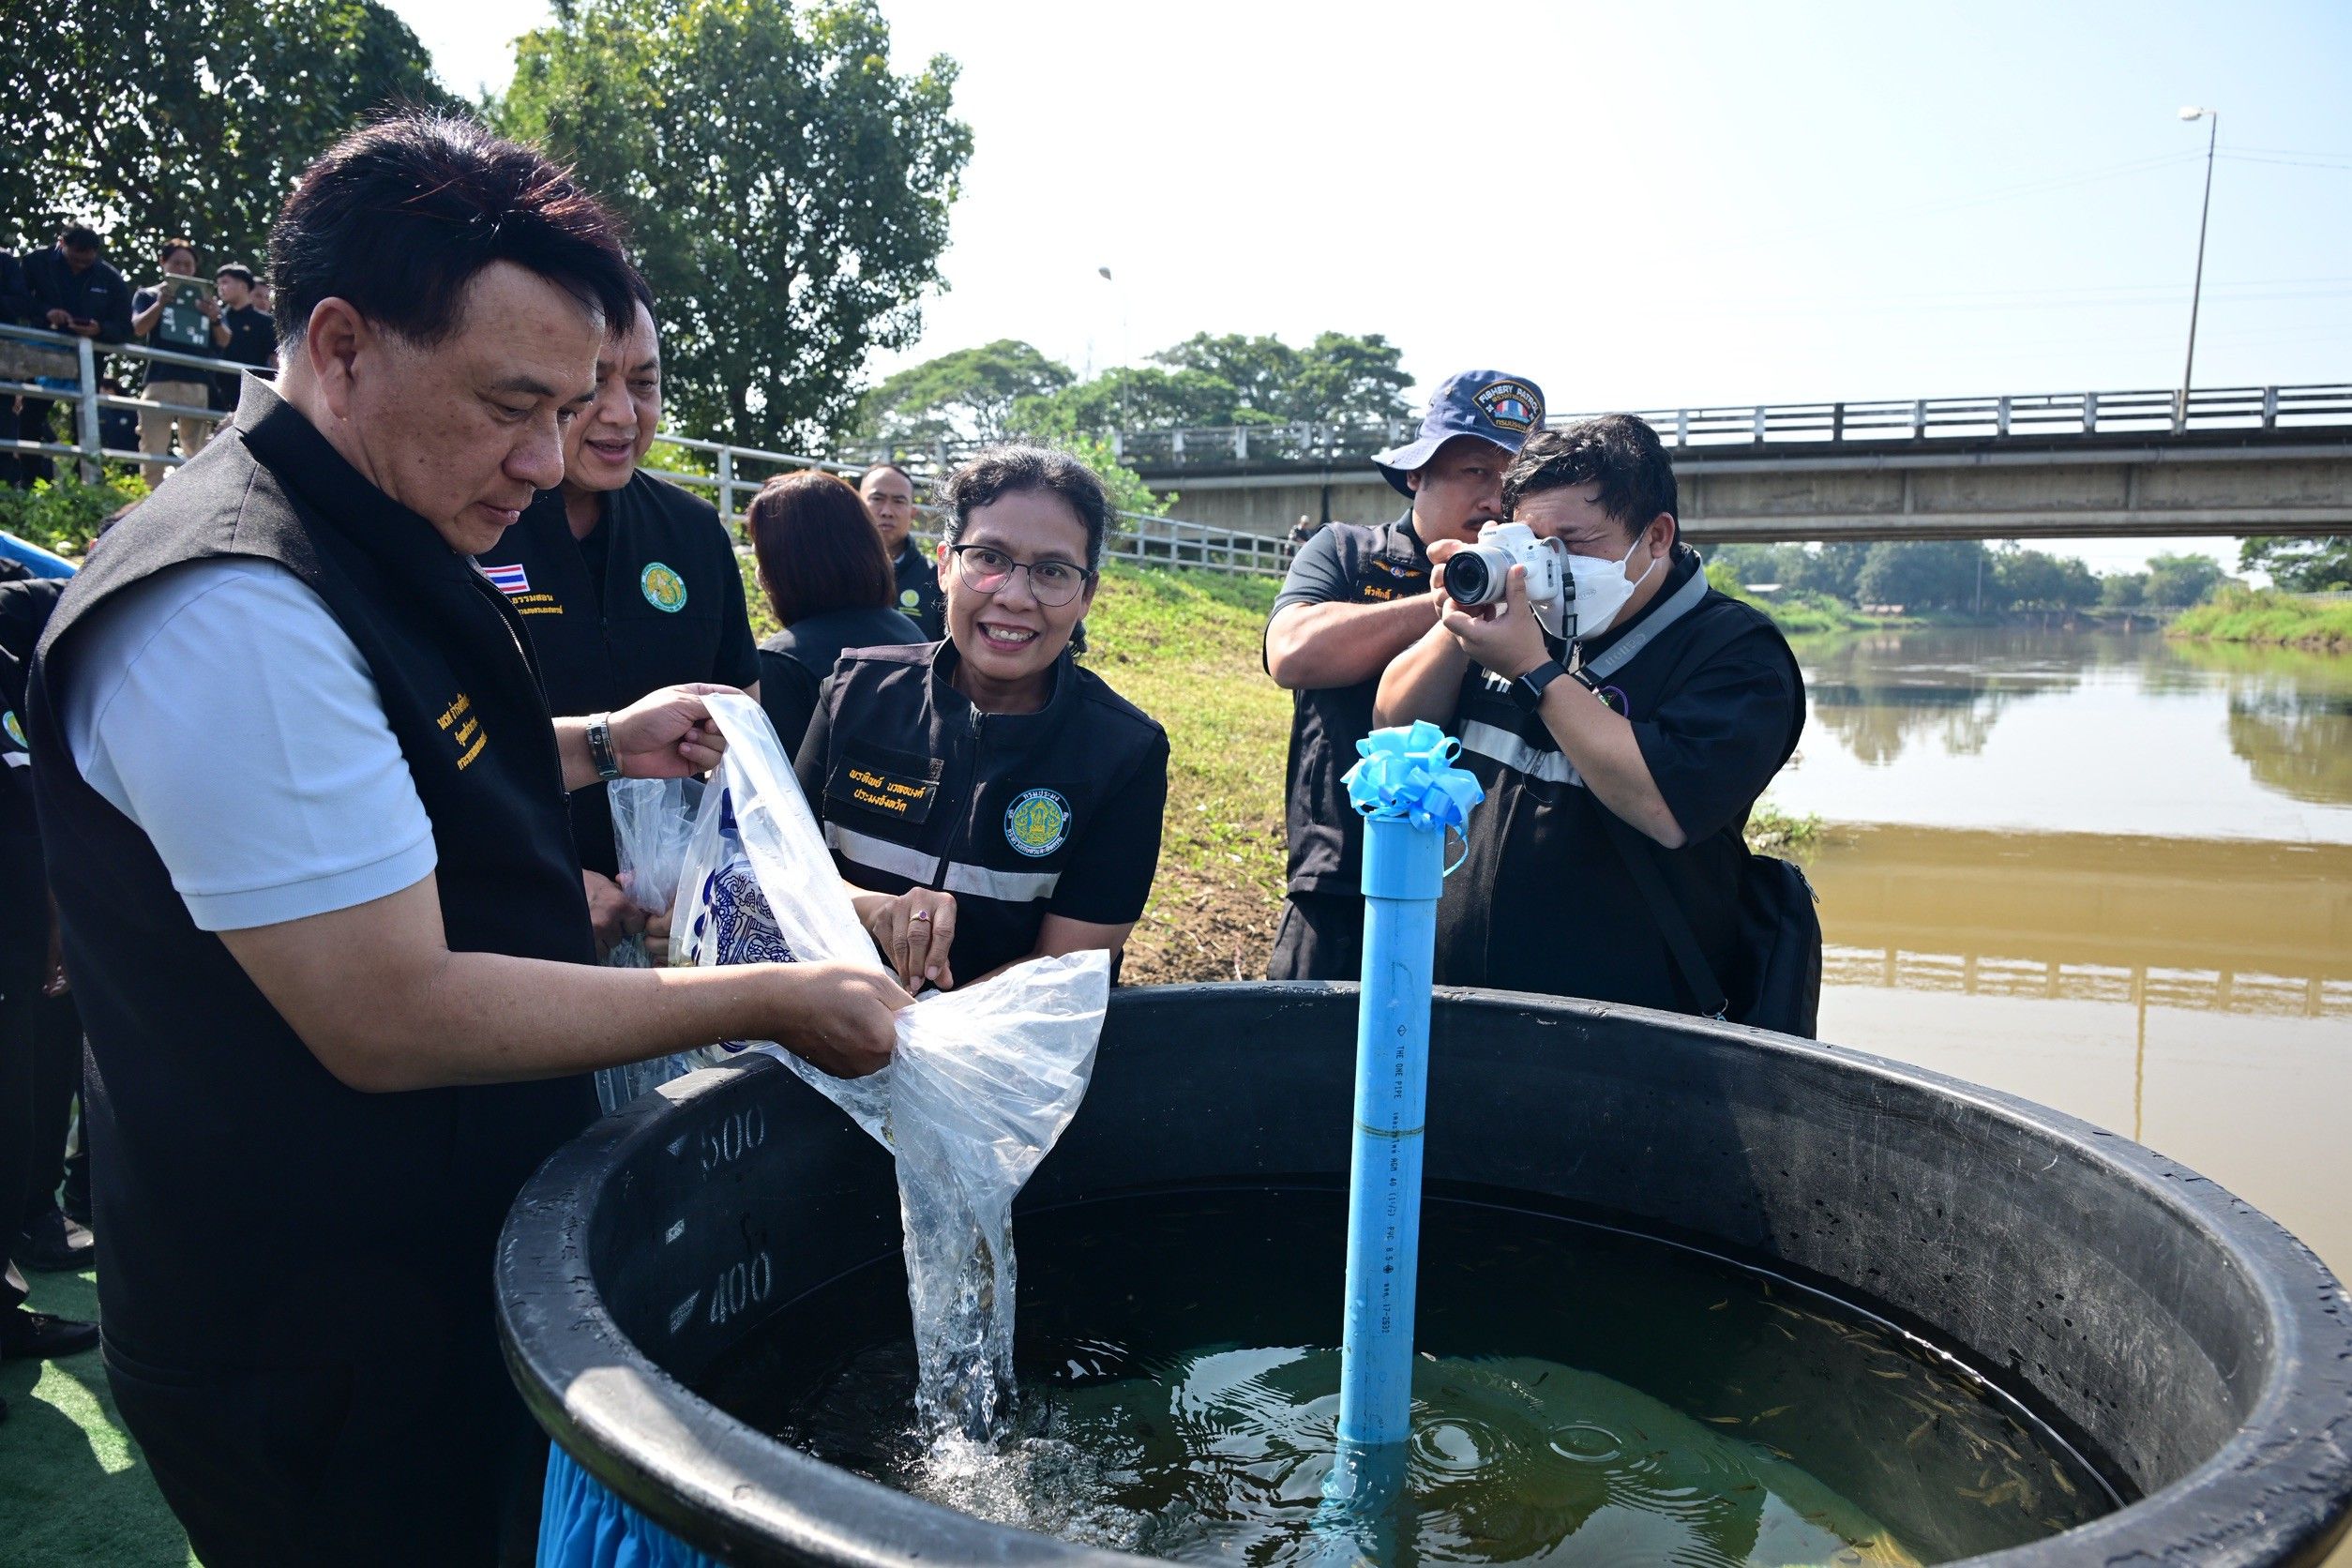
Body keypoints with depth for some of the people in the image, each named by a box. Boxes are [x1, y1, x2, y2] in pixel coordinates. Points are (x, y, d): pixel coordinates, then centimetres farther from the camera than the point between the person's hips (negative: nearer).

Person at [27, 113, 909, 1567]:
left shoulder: (366, 546, 6)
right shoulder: (230, 612, -28)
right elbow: (392, 1019, -30)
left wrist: (595, 747, 10)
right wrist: (774, 1000, -24)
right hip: (323, 1360, -9)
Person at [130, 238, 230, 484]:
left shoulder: (205, 298, 19)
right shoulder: (149, 296, 14)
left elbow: (224, 342, 10)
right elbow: (138, 328, -1)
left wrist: (215, 319, -12)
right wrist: (161, 303, -16)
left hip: (199, 385, 2)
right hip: (160, 380, -2)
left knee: (196, 454, 2)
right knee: (153, 451, -9)